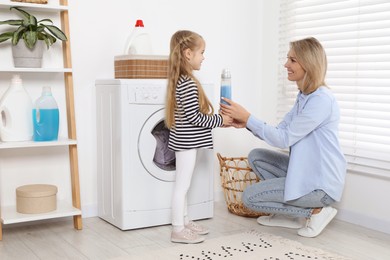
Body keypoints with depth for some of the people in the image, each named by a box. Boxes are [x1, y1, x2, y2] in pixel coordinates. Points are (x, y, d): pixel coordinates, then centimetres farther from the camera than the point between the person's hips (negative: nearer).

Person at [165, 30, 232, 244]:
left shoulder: (181, 80, 11)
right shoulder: (188, 83, -21)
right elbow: (193, 116, -23)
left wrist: (216, 118, 11)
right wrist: (219, 120, -13)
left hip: (185, 141, 10)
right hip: (186, 142, -10)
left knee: (183, 185, 17)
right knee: (182, 185, -3)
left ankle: (184, 222, 28)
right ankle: (178, 230, 6)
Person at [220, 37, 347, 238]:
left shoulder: (321, 99, -22)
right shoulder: (304, 95, 9)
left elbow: (285, 139, -22)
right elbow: (280, 131, 8)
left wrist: (248, 117, -20)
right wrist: (246, 123, -6)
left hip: (321, 183, -10)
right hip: (305, 171, 10)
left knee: (249, 197, -7)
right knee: (255, 156, 9)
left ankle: (316, 211, 0)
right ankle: (289, 214, 10)